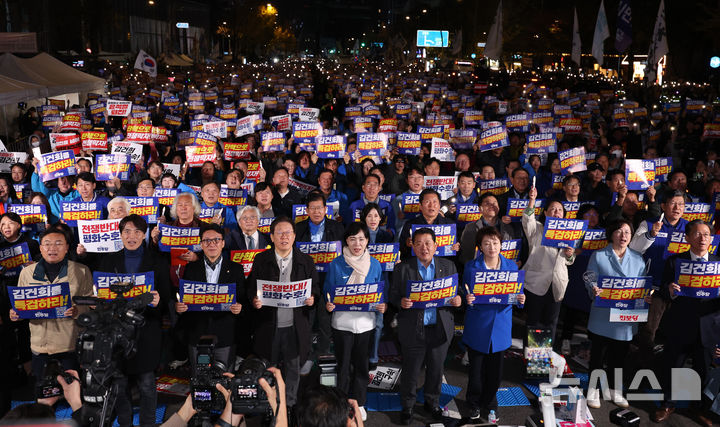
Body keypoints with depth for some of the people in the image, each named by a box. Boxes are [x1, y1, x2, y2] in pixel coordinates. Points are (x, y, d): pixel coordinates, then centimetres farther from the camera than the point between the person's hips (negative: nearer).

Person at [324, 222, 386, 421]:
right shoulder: (336, 265, -6)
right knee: (343, 366, 10)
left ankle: (359, 403, 32)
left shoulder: (374, 265, -1)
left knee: (361, 365, 14)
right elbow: (328, 293, 1)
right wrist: (328, 305, -20)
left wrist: (382, 306, -12)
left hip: (366, 323, 2)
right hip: (342, 323, -1)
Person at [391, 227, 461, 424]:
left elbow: (457, 292, 9)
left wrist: (457, 300, -13)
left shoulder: (448, 266, 3)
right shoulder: (403, 268, -4)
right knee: (410, 371, 10)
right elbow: (393, 295, -1)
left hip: (440, 329, 2)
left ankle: (432, 402, 39)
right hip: (413, 331, -2)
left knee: (436, 369, 17)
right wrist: (401, 302, -22)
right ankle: (407, 406, 30)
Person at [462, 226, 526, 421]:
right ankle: (474, 404, 31)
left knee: (495, 370, 12)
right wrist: (467, 299, -22)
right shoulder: (471, 267, -6)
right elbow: (465, 294, 0)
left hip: (500, 327, 2)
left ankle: (489, 403, 36)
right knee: (476, 369, 6)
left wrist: (520, 299, -14)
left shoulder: (511, 266, 1)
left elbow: (515, 295, 8)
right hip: (477, 327, -2)